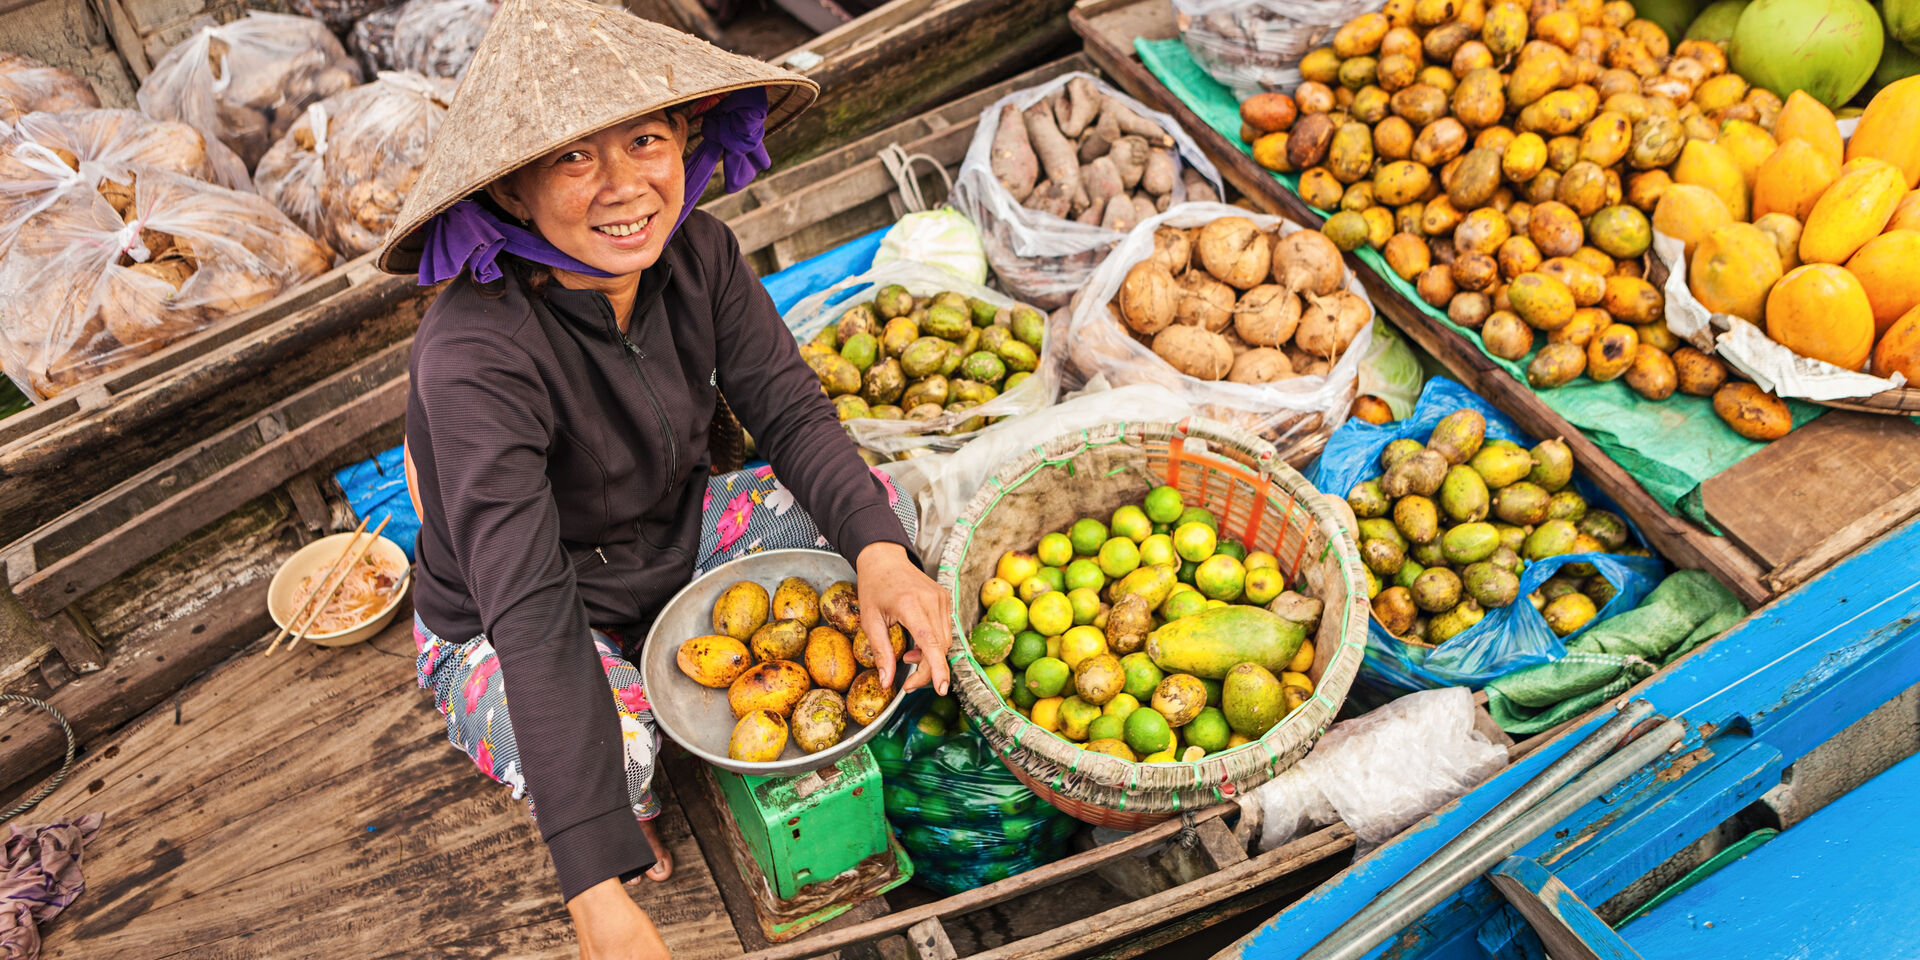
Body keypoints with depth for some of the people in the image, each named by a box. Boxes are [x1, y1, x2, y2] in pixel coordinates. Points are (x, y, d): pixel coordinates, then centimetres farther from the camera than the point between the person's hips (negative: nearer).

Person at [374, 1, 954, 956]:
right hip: (500, 631, -5)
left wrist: (882, 554, -35)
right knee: (609, 744, -35)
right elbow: (531, 613, -41)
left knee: (877, 503, -9)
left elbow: (792, 413, -13)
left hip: (671, 544, 6)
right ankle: (624, 823, 5)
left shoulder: (695, 252, -17)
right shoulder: (474, 352, -36)